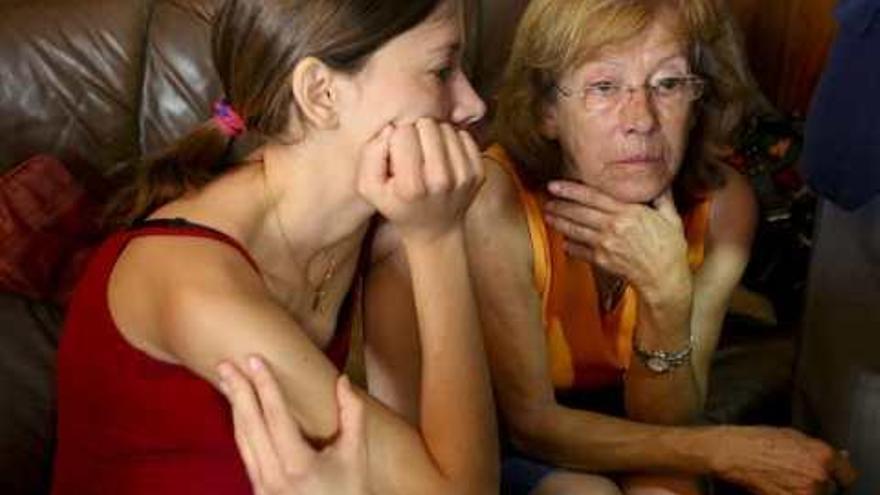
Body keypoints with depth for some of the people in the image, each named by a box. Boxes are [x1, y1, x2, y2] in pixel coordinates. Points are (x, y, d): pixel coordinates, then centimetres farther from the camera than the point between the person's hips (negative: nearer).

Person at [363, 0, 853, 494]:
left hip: (619, 411, 3)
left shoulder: (723, 203, -20)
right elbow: (531, 422, -22)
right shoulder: (496, 204, -30)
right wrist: (729, 451, -27)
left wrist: (668, 295, -35)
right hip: (498, 421, -2)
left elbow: (666, 425, -17)